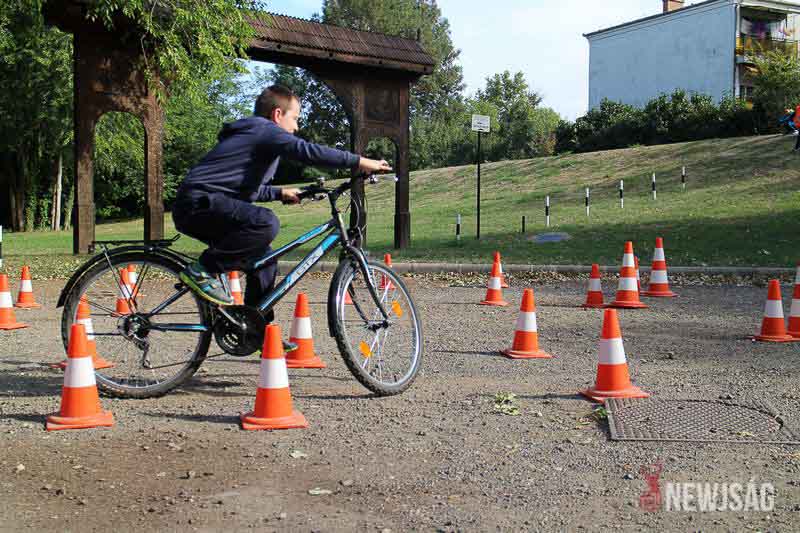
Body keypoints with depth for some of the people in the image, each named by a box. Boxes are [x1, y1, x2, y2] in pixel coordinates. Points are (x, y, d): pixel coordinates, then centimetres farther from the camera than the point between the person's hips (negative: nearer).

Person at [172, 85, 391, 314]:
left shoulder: (250, 135, 25)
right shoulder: (264, 129, -7)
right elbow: (307, 151, -22)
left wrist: (279, 193, 27)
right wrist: (359, 162, -20)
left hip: (197, 207, 11)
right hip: (198, 202, -11)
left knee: (265, 262, 11)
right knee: (267, 223, -31)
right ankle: (203, 270, -18)